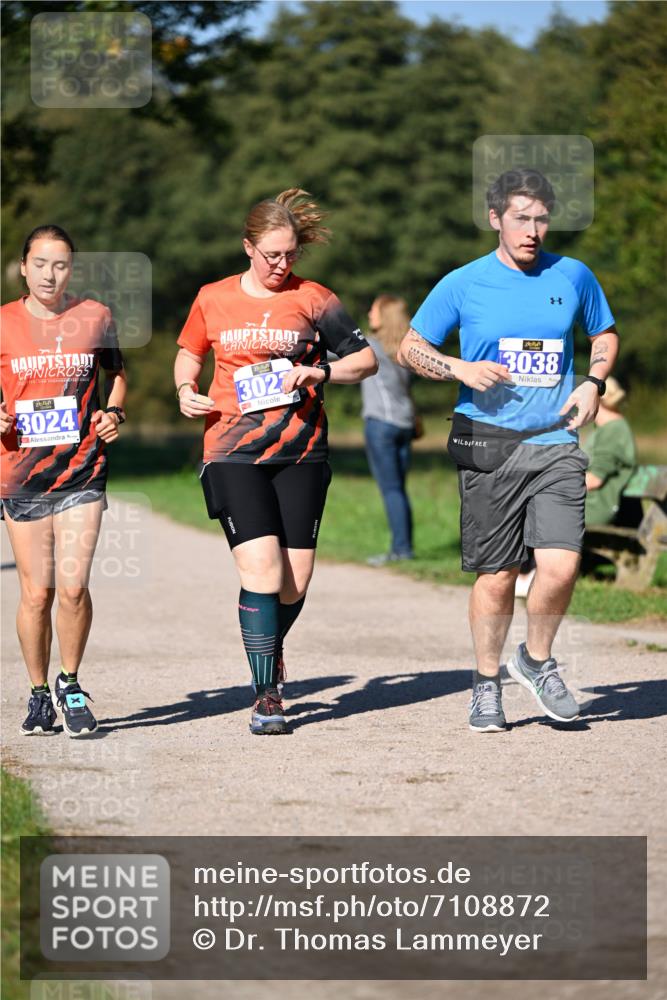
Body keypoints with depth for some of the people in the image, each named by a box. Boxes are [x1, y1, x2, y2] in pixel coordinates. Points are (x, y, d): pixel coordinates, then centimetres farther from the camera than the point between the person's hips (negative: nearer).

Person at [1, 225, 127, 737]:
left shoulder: (95, 318, 2)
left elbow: (117, 373, 18)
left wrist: (114, 413, 0)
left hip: (82, 473, 0)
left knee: (73, 586, -11)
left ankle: (70, 684, 11)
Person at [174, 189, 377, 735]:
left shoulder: (313, 300, 3)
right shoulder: (213, 299, 6)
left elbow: (366, 358, 7)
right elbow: (189, 352, 23)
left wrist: (320, 372, -11)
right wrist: (185, 389, 3)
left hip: (300, 454, 1)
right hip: (233, 454, -1)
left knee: (295, 581, 1)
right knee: (262, 568, -16)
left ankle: (269, 648, 34)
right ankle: (267, 695, -8)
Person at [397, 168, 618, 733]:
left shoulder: (573, 277, 7)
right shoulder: (463, 285, 1)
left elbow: (605, 334, 23)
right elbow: (410, 348, 9)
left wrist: (594, 383, 4)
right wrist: (461, 369, -9)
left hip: (555, 443, 1)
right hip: (487, 447, -1)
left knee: (561, 565, -14)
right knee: (496, 576, 2)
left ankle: (536, 660, 13)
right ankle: (487, 684, 22)